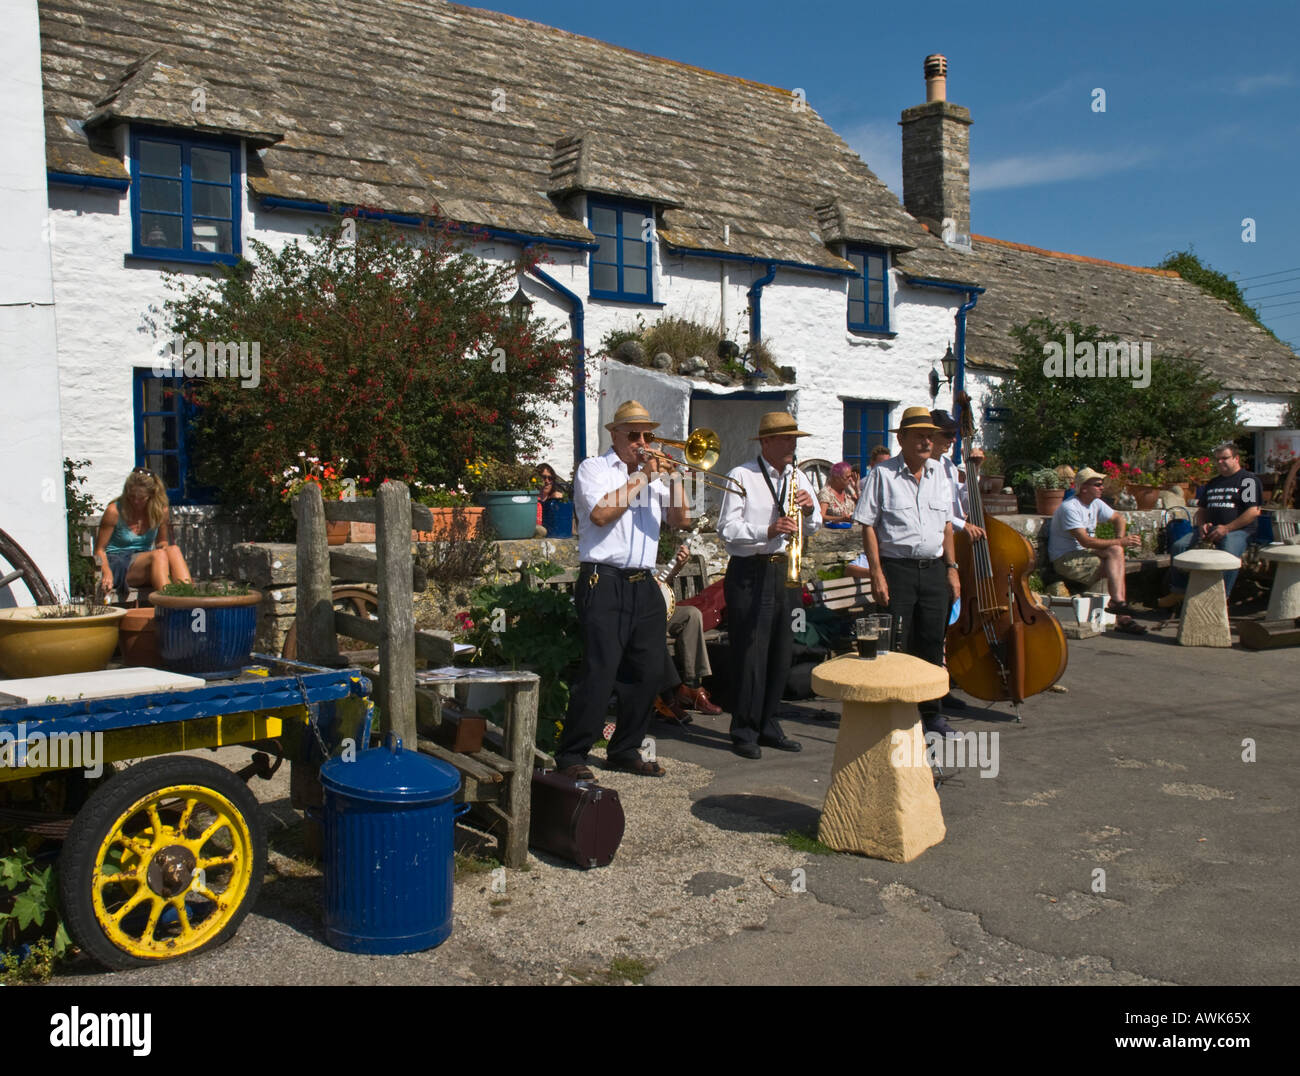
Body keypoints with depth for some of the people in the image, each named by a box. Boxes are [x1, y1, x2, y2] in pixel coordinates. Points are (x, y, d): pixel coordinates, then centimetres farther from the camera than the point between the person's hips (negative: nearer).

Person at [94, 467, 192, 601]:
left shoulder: (160, 510, 4)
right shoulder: (114, 511, -6)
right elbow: (99, 549, -3)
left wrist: (164, 546, -7)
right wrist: (107, 572, -22)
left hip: (146, 562, 4)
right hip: (118, 563, -4)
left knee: (173, 549, -30)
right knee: (158, 554, -34)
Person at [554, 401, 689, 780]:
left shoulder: (654, 472, 19)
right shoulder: (594, 468, 3)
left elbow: (679, 519, 9)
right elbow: (601, 513, -15)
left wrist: (674, 478, -4)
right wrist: (641, 478, -9)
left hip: (644, 585, 6)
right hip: (605, 584, -6)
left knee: (649, 672, 6)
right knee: (600, 671, -11)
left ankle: (625, 751, 20)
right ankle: (571, 755, 0)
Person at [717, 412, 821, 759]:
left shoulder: (798, 476, 13)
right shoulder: (742, 476, -5)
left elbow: (813, 527, 16)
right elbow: (727, 529, -12)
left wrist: (809, 509, -5)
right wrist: (767, 531, -25)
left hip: (786, 571, 6)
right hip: (750, 574, -6)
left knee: (781, 652, 10)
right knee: (750, 654, -4)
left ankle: (768, 726, 22)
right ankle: (744, 732, 7)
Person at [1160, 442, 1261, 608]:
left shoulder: (1249, 480, 0)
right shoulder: (1212, 483, 23)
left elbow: (1254, 512, -10)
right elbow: (1201, 510, 27)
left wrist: (1227, 528, -17)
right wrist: (1202, 525, 3)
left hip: (1238, 530, -7)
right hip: (1211, 529, 7)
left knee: (1228, 553, -38)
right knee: (1178, 546, -13)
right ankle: (1177, 592, -6)